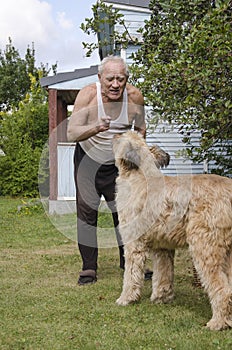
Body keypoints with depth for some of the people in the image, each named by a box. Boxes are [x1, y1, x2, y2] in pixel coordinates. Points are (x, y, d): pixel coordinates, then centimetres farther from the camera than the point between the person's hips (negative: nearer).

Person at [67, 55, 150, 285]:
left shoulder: (135, 97, -13)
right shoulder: (88, 94, -21)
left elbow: (140, 128, 7)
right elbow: (71, 133, -29)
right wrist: (95, 128, -46)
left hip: (118, 163, 2)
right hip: (88, 160, -2)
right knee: (87, 211, -4)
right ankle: (88, 268, 4)